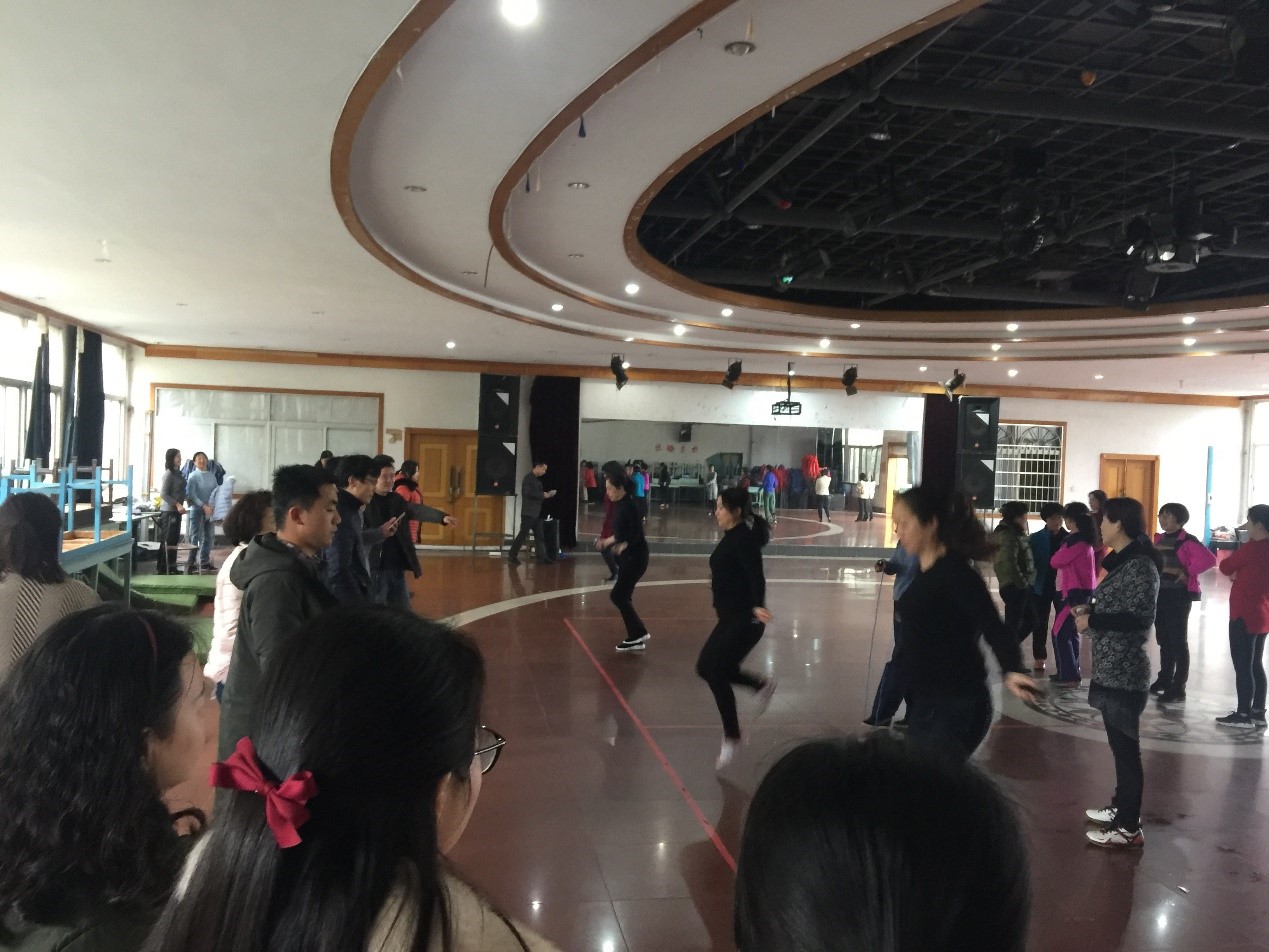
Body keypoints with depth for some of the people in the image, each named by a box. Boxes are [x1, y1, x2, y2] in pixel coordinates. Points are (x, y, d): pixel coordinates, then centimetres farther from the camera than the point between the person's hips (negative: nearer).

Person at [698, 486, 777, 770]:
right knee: (707, 668, 11)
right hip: (730, 617, 10)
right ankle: (762, 685, 26)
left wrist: (757, 606, -45)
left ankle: (731, 738, 8)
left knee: (715, 672, -8)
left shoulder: (744, 539, -19)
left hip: (745, 619, -10)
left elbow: (756, 576, -30)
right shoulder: (731, 536, 9)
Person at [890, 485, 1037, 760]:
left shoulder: (955, 572, -18)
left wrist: (1012, 671, -43)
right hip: (925, 703, 9)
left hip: (957, 706, -9)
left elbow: (992, 626, -28)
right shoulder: (925, 571, 6)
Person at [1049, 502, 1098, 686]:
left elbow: (1055, 561, -12)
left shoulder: (1076, 541, -18)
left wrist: (1060, 552, 5)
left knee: (1060, 633, -6)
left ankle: (1069, 676, -6)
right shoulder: (1085, 540, 12)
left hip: (1076, 592, -10)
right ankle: (1070, 672, 22)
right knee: (1070, 632, 16)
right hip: (1083, 591, 10)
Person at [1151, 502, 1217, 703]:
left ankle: (1178, 688, 3)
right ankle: (1164, 679, 29)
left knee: (1178, 641, -2)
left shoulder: (1187, 541, -13)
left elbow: (1209, 559, -25)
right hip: (1159, 593, 7)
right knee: (1163, 639, 16)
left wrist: (1188, 572, -18)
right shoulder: (1159, 539, 10)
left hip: (1178, 595, -7)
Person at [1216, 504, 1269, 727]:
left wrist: (1236, 572, 11)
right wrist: (1241, 574, 4)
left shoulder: (1251, 548, -19)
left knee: (1242, 666, -1)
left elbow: (1225, 567, -7)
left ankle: (1243, 715, 5)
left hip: (1245, 615, -9)